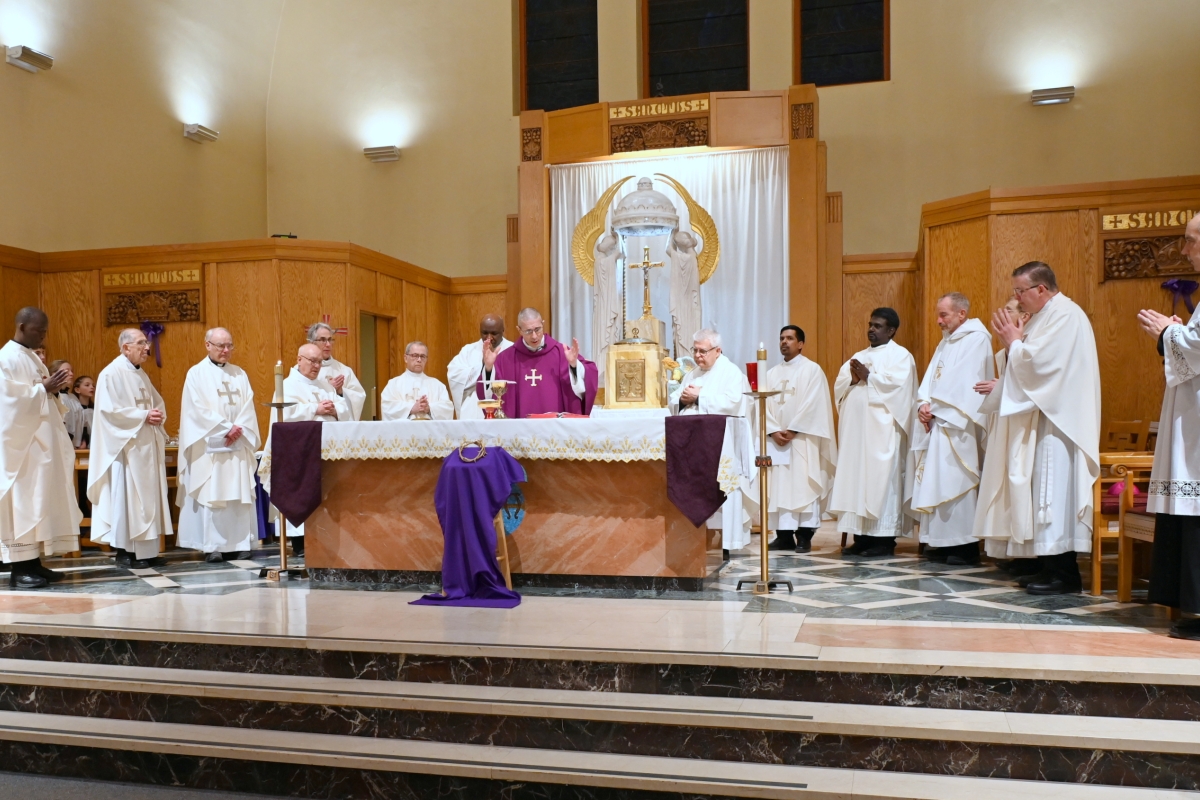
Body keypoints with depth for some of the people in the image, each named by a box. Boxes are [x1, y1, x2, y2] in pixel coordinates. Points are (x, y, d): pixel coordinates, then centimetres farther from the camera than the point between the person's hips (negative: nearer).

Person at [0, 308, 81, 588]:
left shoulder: (31, 357, 17)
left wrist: (52, 389, 1)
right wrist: (45, 389, -17)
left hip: (39, 441, 10)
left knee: (38, 500, 9)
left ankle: (33, 563, 14)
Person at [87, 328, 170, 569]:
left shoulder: (142, 374, 17)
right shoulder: (111, 373, -8)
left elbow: (158, 401, 19)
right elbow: (109, 409, -17)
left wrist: (159, 414, -3)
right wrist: (143, 416, -19)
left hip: (147, 446, 8)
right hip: (126, 446, -8)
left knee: (149, 496, 8)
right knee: (126, 496, -5)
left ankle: (146, 549, 13)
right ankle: (124, 551, 2)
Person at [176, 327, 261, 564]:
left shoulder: (239, 374, 13)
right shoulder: (196, 374, 1)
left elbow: (248, 406, 5)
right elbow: (199, 409, -9)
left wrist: (239, 429, -11)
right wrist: (227, 428, -13)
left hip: (237, 446, 4)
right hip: (210, 446, -4)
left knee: (240, 495, 2)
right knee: (211, 495, -5)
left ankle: (239, 543, 6)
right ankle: (211, 547, -1)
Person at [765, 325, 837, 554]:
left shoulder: (812, 370, 0)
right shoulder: (772, 373, 15)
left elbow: (812, 405, -10)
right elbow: (765, 405, 6)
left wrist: (792, 431, -14)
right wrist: (774, 431, -9)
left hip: (802, 440, -5)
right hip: (777, 440, 5)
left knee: (803, 485, -5)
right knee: (779, 485, 3)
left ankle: (804, 536, -1)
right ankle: (784, 535, 7)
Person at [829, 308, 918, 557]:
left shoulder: (900, 355, 2)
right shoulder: (859, 356, 21)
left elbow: (897, 384, -15)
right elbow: (838, 384, 13)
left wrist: (868, 376, -10)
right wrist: (853, 379, -7)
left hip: (882, 430, -7)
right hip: (856, 429, 7)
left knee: (881, 478, -7)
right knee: (855, 477, 3)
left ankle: (885, 538, -2)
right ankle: (861, 536, 8)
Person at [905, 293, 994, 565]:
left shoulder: (976, 339, -6)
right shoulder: (946, 341, 20)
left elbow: (963, 383, -15)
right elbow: (930, 378, 13)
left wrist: (935, 407, -10)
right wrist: (924, 404, -4)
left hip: (957, 425, -8)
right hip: (936, 421, 9)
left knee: (957, 480, -9)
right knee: (937, 481, 6)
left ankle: (966, 546, -4)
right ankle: (944, 542, 11)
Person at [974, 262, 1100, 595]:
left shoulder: (1066, 315, -12)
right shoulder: (1044, 317, 19)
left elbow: (1039, 361, -21)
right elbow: (1029, 366, 19)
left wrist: (1014, 342, -5)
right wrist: (1013, 342, 3)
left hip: (1058, 421, -10)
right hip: (1041, 419, 10)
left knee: (1054, 489, -9)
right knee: (1046, 490, 9)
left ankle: (1063, 572, -5)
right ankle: (1052, 566, 14)